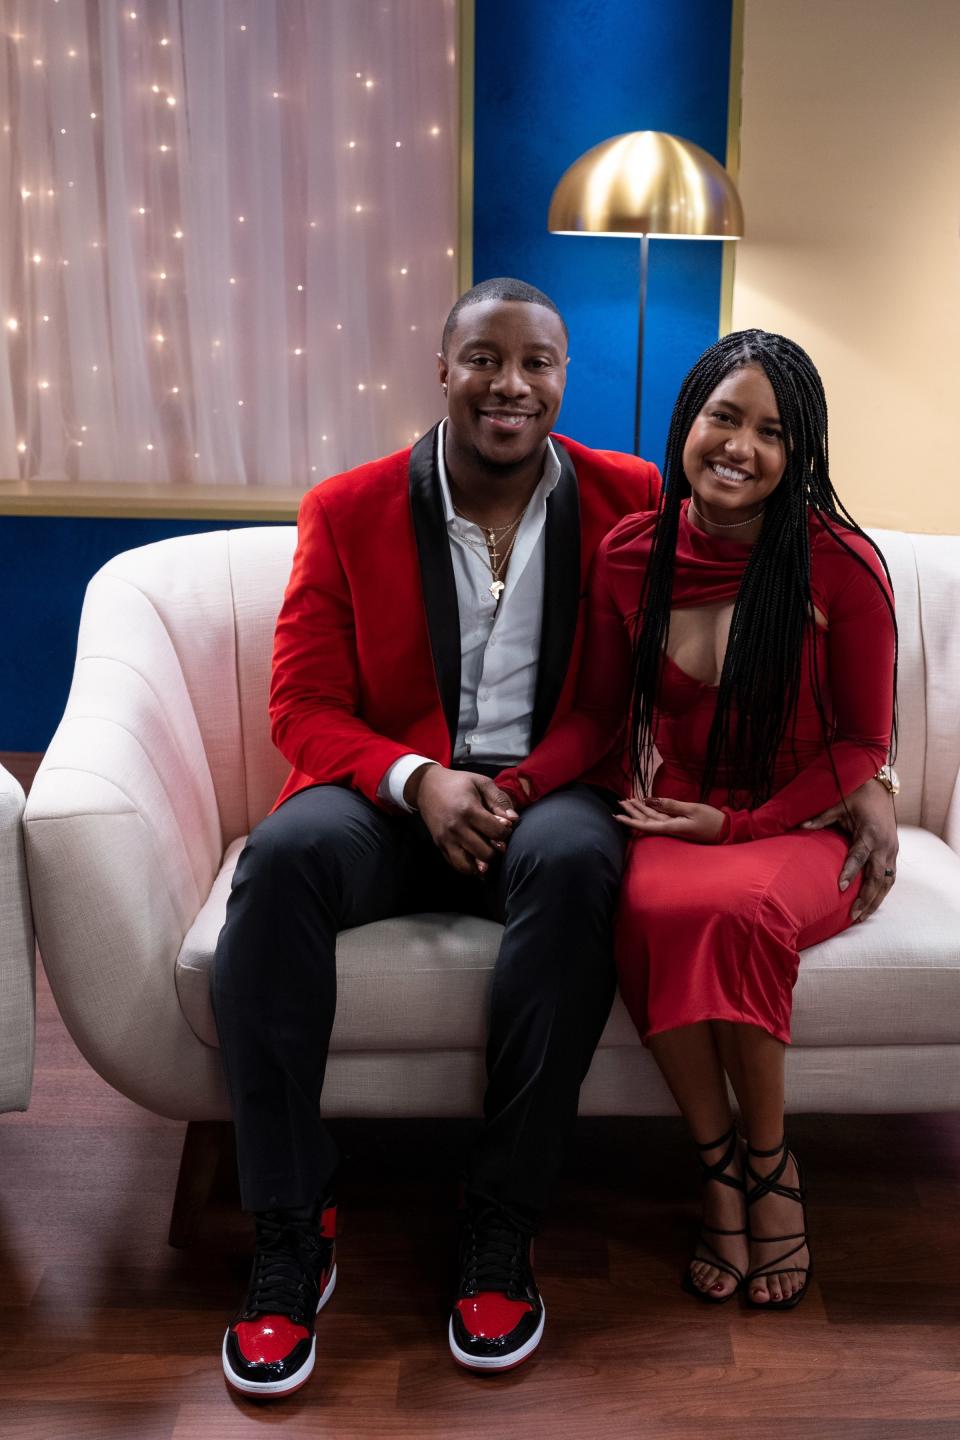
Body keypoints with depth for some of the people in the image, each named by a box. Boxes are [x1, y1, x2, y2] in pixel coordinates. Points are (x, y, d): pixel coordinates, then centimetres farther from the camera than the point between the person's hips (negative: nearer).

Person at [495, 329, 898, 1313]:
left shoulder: (841, 565, -8)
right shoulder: (630, 554, 0)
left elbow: (863, 742, -2)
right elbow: (598, 714, 7)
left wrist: (741, 825, -12)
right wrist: (515, 786, -11)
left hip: (800, 829, -2)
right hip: (672, 825, 2)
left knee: (735, 907, -36)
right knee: (656, 911, -34)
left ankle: (769, 1160, -9)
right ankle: (721, 1169, -12)